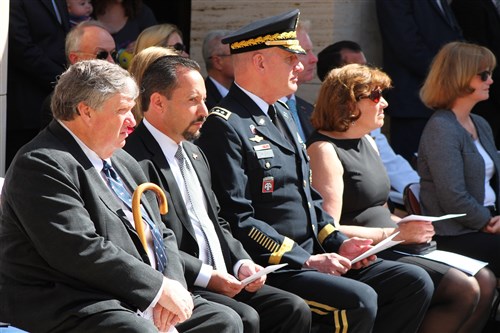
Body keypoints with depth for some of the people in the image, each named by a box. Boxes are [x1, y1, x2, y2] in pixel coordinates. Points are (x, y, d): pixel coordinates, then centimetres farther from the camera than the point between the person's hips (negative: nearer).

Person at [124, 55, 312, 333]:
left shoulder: (194, 154, 21)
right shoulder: (136, 159, -12)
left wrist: (241, 263, 7)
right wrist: (205, 275, -18)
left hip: (224, 281, 9)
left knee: (294, 310, -6)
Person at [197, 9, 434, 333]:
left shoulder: (281, 113, 18)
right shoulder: (225, 126, -12)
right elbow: (237, 219, -18)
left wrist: (338, 242, 6)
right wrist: (304, 260, -19)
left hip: (313, 255, 9)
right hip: (270, 268, -9)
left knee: (415, 282, -1)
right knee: (359, 300, -29)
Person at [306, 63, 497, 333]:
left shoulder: (368, 142, 19)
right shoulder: (324, 150, -11)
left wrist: (408, 225, 4)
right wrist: (397, 234, -17)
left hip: (387, 249, 10)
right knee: (463, 290, -21)